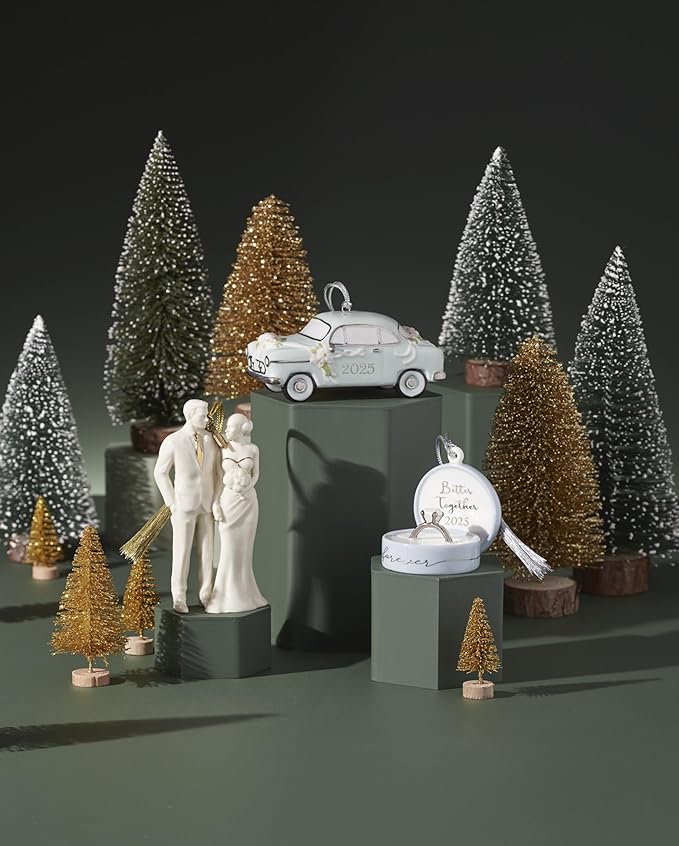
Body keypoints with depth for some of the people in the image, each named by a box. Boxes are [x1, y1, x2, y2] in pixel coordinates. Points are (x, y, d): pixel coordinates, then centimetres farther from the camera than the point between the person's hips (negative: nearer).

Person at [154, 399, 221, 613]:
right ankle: (179, 598, 9)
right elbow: (160, 473, -5)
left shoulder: (212, 439, 0)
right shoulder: (172, 442, -12)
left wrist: (216, 501, -4)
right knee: (182, 551, -1)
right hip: (183, 504, -4)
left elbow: (218, 473, 5)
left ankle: (205, 595, 17)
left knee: (207, 550, 6)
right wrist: (171, 503, -8)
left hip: (206, 505, 4)